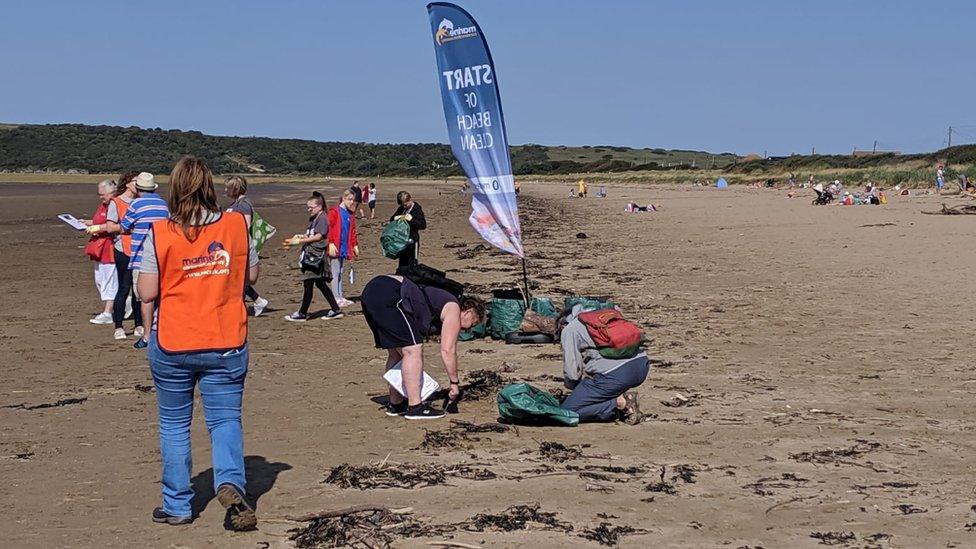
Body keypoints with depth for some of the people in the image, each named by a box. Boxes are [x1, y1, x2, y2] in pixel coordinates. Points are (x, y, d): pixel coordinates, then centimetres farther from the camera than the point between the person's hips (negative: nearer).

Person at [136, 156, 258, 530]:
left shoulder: (160, 234, -11)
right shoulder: (237, 225, -3)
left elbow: (147, 293, -8)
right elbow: (252, 276, 8)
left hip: (172, 345, -1)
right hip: (227, 344, 1)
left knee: (174, 425, 13)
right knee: (225, 419, 8)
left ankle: (177, 506, 19)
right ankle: (231, 482, -17)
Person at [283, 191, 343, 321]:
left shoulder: (322, 218, -11)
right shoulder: (313, 219, 18)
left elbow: (318, 236, -19)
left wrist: (300, 241, -20)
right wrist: (301, 236, 0)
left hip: (316, 255, -10)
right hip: (310, 254, 10)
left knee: (308, 283, -6)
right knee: (320, 284, 14)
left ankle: (302, 313, -1)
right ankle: (335, 310, 18)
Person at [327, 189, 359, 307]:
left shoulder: (350, 214, 14)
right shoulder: (334, 211, -8)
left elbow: (352, 231, 21)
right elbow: (328, 228, -13)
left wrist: (355, 245, 17)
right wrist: (330, 243, -18)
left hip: (344, 248, 7)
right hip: (335, 248, -7)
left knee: (340, 272, 12)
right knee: (335, 272, -5)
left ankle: (341, 296, 15)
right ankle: (336, 298, -5)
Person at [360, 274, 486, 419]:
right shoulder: (453, 310, 2)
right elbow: (447, 350, -6)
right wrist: (454, 383, 2)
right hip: (388, 295, -10)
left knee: (396, 353, 20)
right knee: (413, 350, -8)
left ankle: (395, 404, 27)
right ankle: (415, 408, -8)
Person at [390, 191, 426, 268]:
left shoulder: (417, 209, -9)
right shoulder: (401, 209, 10)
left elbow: (423, 225, -15)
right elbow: (391, 219, 20)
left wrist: (411, 219, -24)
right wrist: (395, 218, -4)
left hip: (412, 241, -7)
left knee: (411, 264, -4)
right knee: (402, 263, 14)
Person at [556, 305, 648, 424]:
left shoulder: (569, 330, 11)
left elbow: (571, 371, 3)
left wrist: (574, 387, 26)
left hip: (616, 373, -8)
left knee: (567, 409, 1)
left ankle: (620, 403, -8)